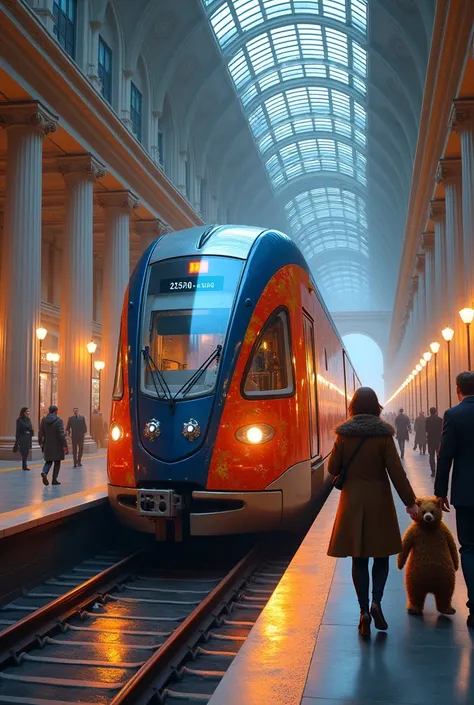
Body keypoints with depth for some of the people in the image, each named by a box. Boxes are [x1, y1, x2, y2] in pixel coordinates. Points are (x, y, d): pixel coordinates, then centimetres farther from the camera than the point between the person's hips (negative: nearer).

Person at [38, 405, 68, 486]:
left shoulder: (43, 420, 1)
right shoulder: (59, 420, -12)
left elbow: (41, 433, 5)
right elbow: (61, 434, -15)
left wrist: (40, 442, 18)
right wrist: (65, 445, -11)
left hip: (47, 445, 4)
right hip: (57, 445, -4)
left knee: (48, 461, 13)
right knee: (57, 462, 8)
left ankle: (44, 472, -15)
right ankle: (54, 480, 8)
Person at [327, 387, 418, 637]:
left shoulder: (344, 434, -4)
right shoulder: (383, 434, -8)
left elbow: (333, 468, 1)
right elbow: (396, 471, -10)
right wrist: (410, 502, -5)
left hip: (352, 502, 1)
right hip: (379, 501, -1)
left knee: (359, 558, 7)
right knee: (381, 554, 13)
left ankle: (364, 612, 6)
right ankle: (376, 603, -4)